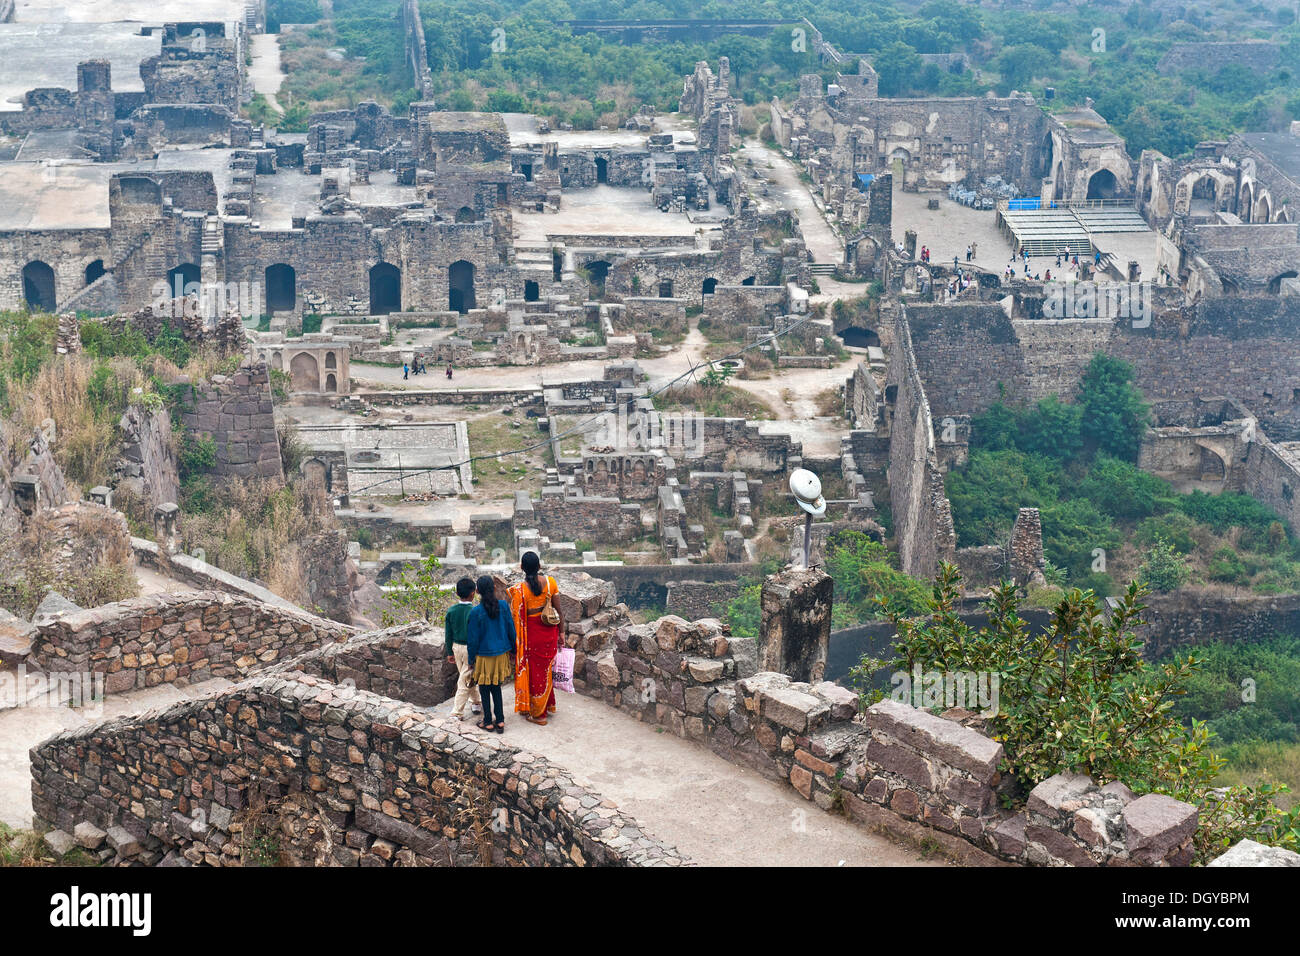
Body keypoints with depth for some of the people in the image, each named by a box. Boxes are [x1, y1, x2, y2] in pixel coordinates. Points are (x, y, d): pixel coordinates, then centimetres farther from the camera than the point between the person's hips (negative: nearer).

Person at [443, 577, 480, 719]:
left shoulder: (451, 611, -5)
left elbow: (448, 634, 2)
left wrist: (450, 652, 13)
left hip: (456, 647, 5)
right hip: (470, 649, -5)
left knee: (467, 677, 23)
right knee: (465, 680, 3)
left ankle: (475, 702, 36)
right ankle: (457, 712, 4)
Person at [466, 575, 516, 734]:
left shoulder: (476, 612, -17)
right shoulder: (503, 606, -8)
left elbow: (473, 639, -10)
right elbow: (511, 630, 1)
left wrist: (471, 660, 2)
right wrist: (513, 650, 15)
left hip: (484, 655, -4)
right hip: (501, 654, 4)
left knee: (484, 688, 12)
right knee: (496, 687, 18)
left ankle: (488, 722, 19)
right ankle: (500, 721, 19)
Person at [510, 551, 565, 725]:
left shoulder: (519, 590, -18)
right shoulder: (550, 582, -8)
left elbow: (516, 618, -13)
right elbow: (558, 609, -2)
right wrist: (561, 632, 9)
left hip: (532, 633, -4)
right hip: (550, 632, 4)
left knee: (534, 671, 10)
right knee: (547, 668, 22)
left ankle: (537, 713, 20)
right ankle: (550, 705, 37)